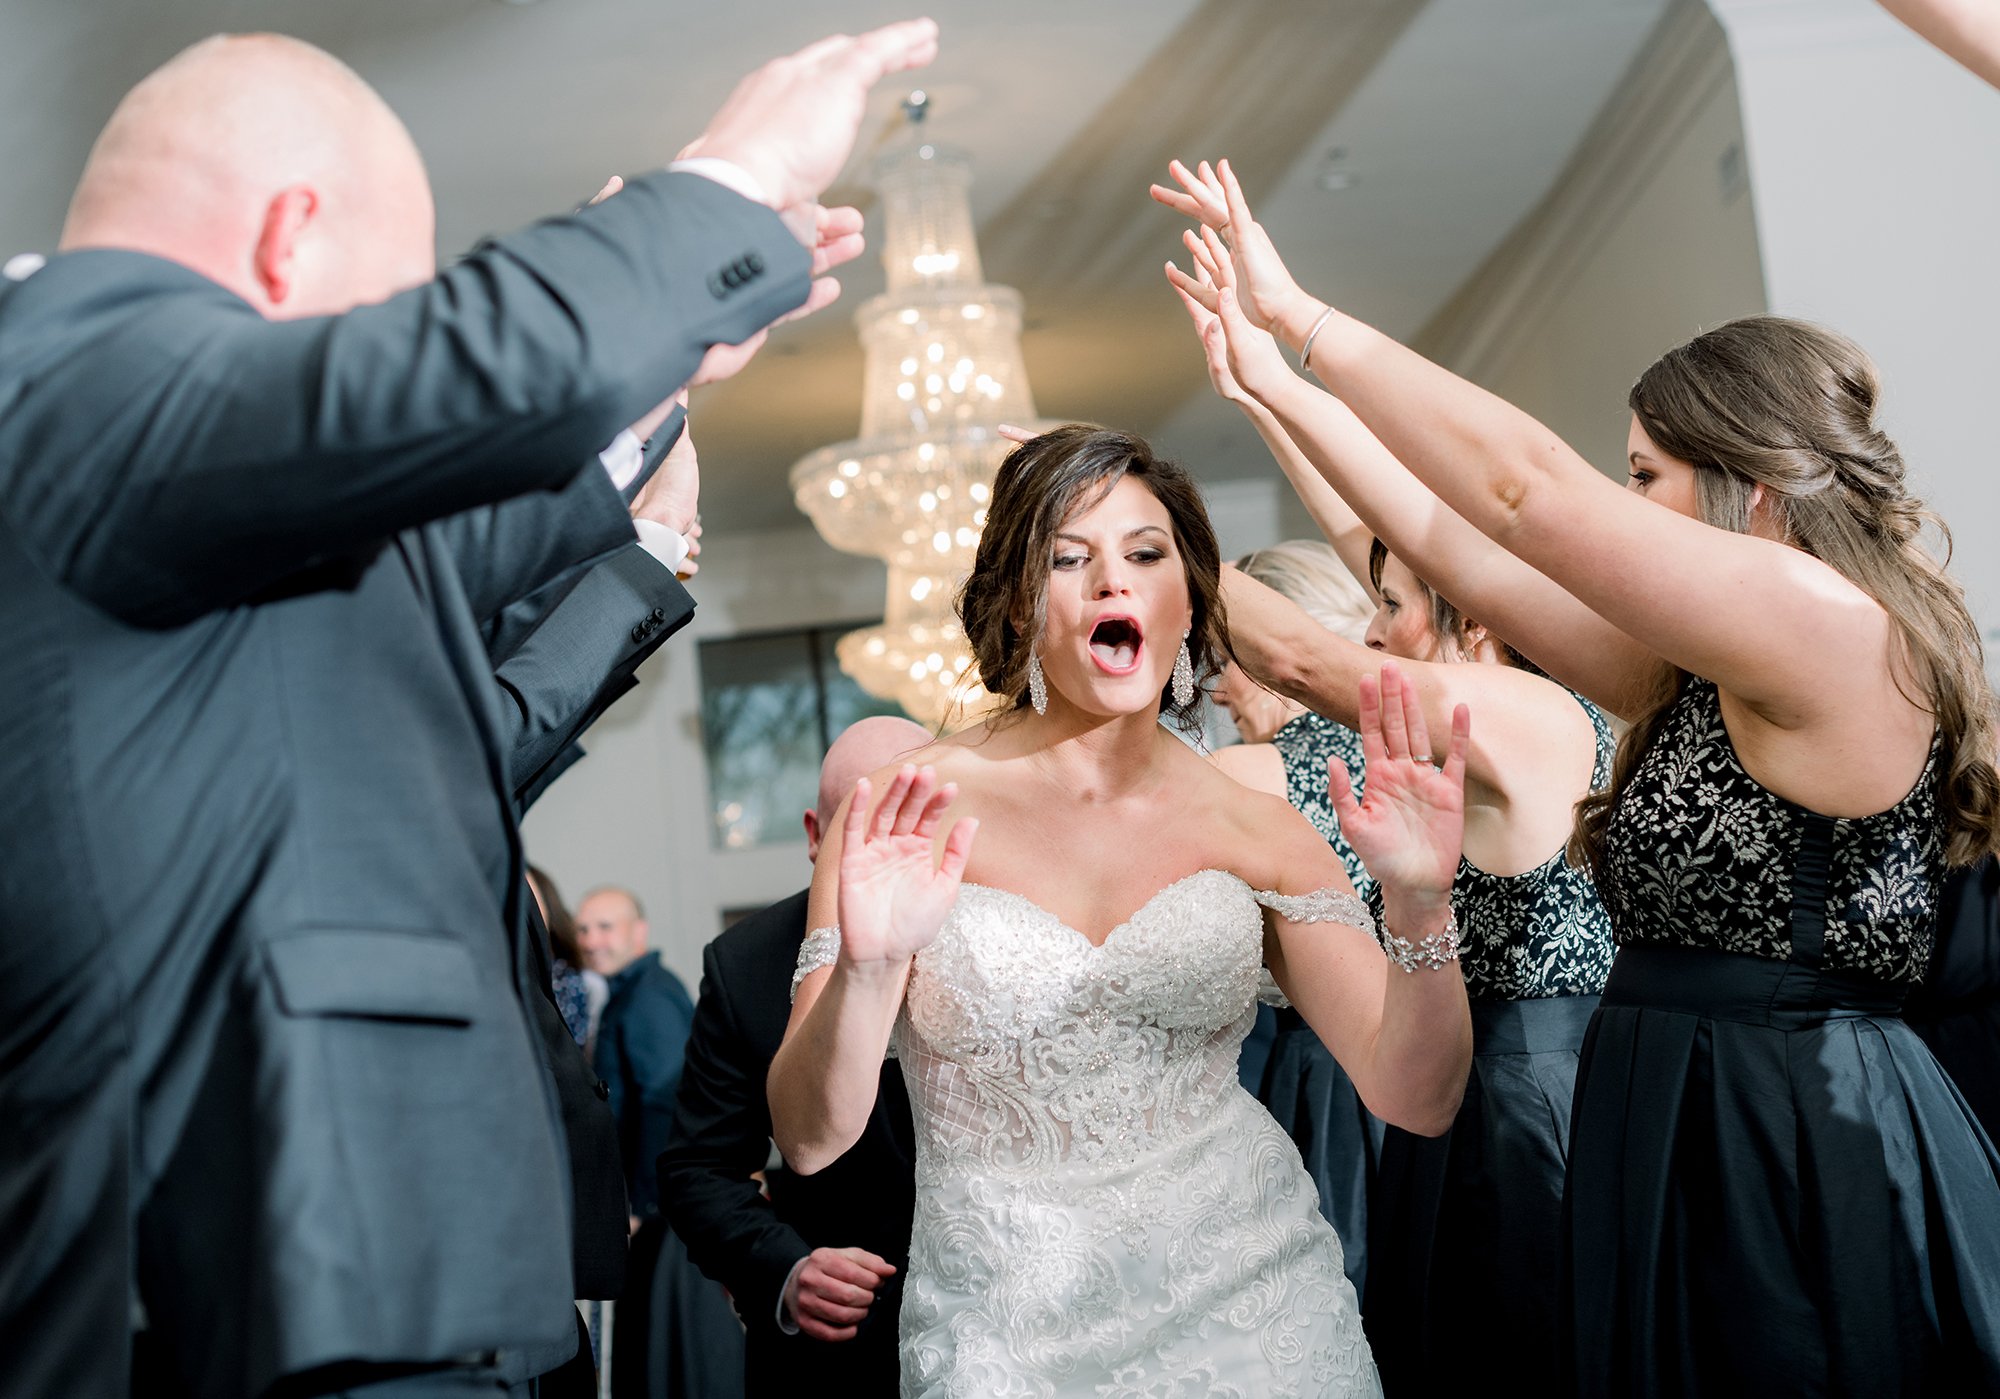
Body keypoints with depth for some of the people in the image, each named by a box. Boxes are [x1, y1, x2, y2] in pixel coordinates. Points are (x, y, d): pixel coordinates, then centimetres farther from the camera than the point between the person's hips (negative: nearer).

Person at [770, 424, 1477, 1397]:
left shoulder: (1254, 830, -1)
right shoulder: (902, 819, -9)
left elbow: (1414, 1099, -5)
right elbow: (810, 1139, -11)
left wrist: (1420, 906, -22)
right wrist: (867, 972, -30)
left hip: (1246, 1310, 2)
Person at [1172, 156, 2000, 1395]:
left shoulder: (1837, 629, -15)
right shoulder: (1697, 675, 12)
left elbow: (1524, 487, -17)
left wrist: (1297, 311, -10)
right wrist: (1277, 387, 16)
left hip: (1800, 1163, -9)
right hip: (1687, 1137, 9)